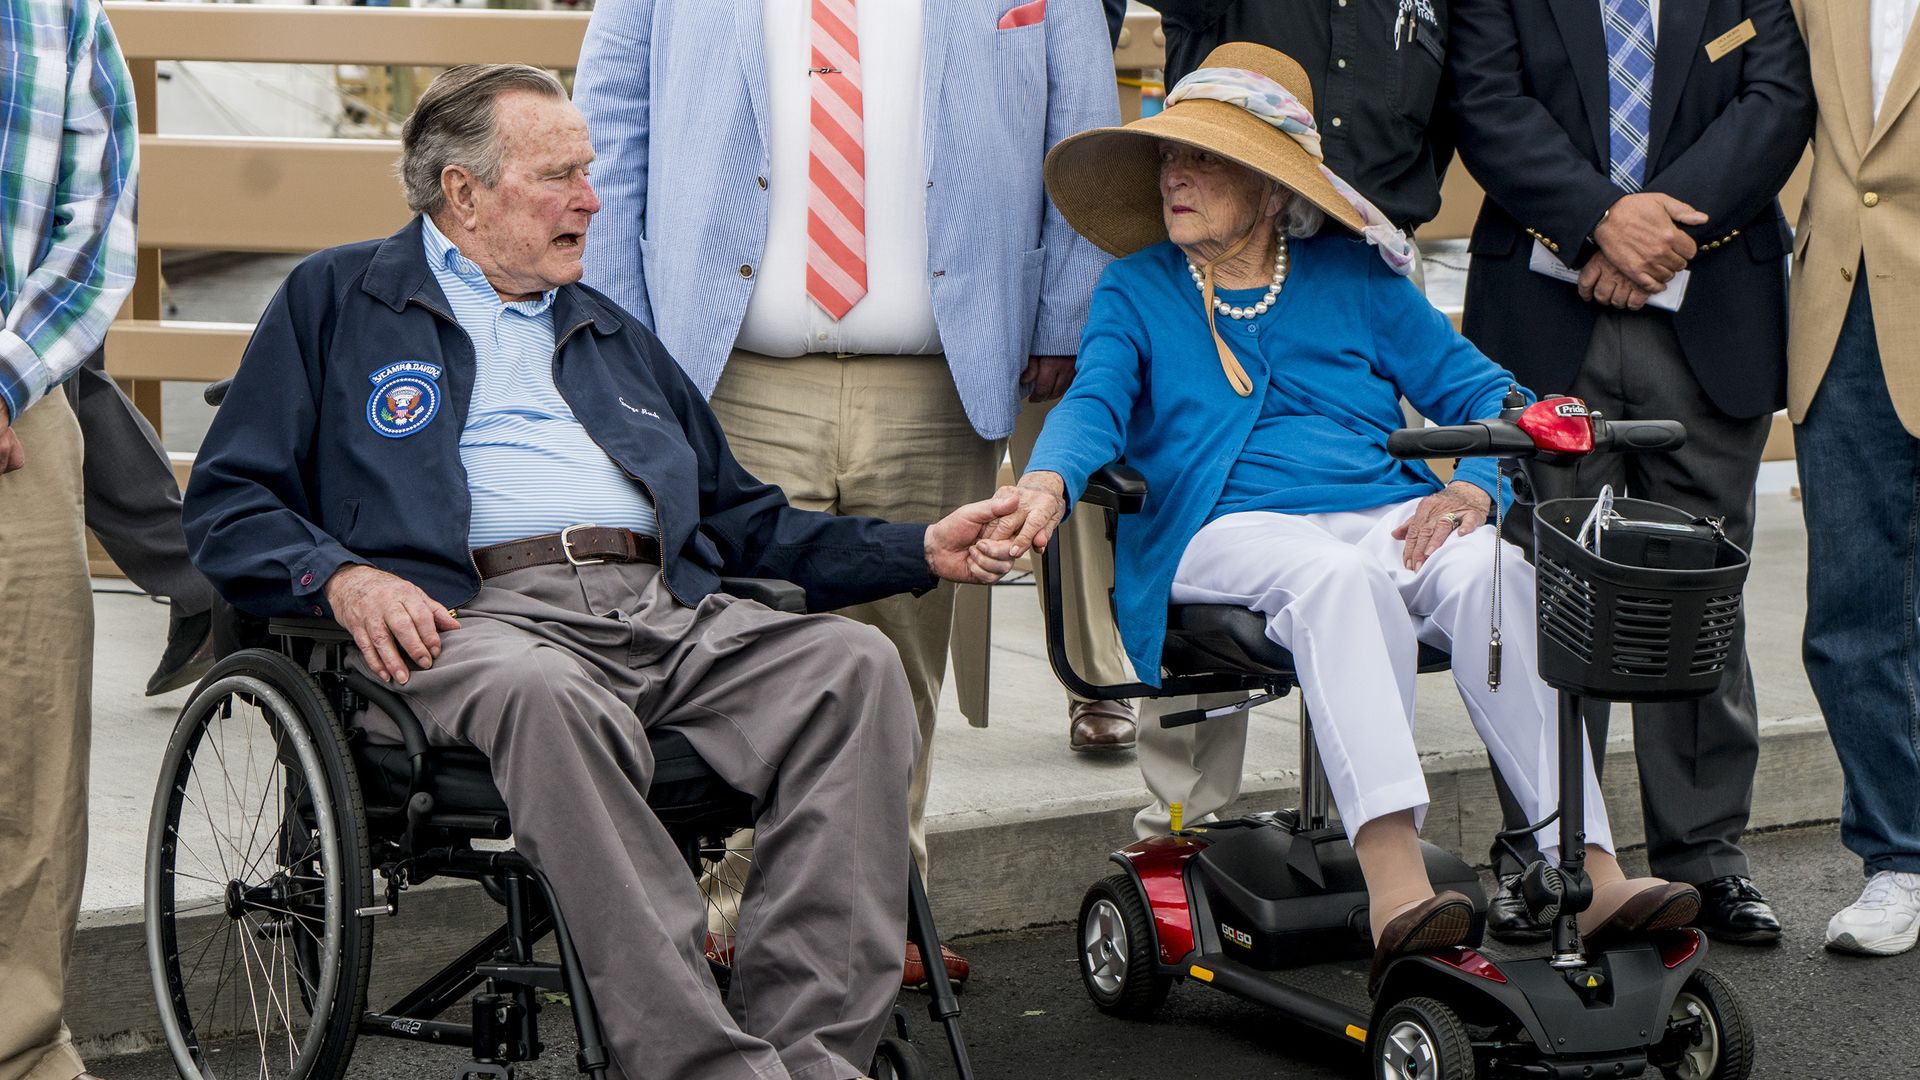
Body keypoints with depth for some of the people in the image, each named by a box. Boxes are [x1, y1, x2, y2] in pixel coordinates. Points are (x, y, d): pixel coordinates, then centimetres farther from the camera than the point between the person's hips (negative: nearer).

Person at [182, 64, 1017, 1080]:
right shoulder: (334, 301, 18)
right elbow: (226, 502, 10)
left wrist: (920, 550, 18)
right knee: (548, 697, -40)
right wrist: (342, 576, -11)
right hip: (475, 613, -5)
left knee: (854, 664, -24)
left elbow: (738, 519, 31)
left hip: (671, 613, 5)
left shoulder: (612, 334, 33)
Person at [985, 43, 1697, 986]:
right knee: (1340, 575, -37)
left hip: (1388, 513, 2)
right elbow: (1095, 400, -2)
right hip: (1233, 529, -2)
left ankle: (1588, 873, -38)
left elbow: (1483, 394, 15)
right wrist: (1048, 485, -25)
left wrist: (1472, 490, -7)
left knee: (1490, 570, -31)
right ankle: (1393, 881, -51)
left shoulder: (1355, 278, 19)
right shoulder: (1136, 290, 17)